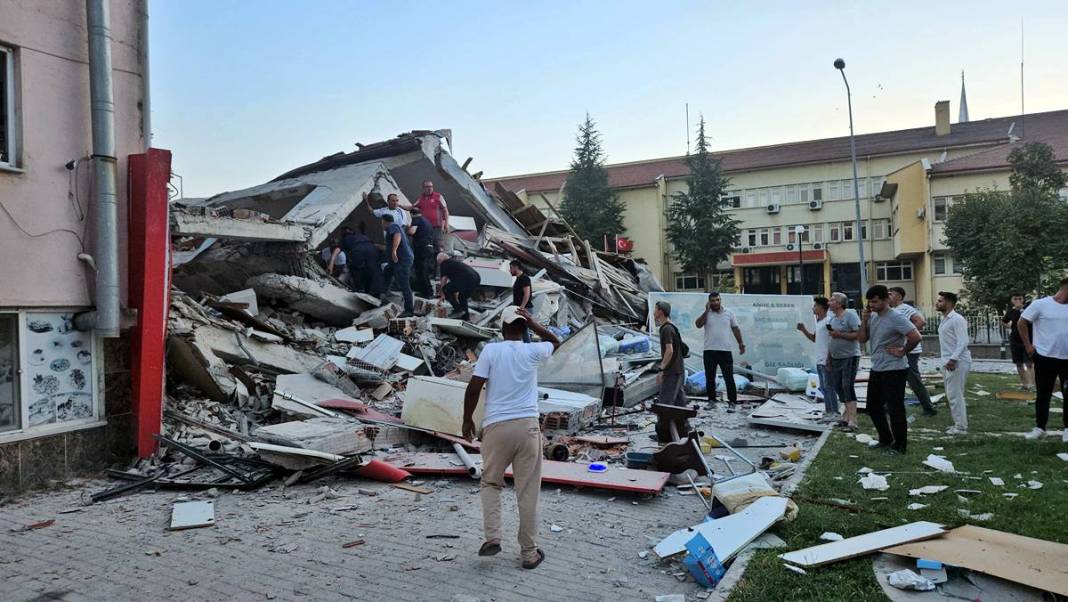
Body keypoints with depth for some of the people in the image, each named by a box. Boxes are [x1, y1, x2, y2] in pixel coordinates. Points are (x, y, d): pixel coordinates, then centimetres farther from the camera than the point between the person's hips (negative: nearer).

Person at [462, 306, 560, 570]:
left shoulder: (491, 350, -1)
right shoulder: (533, 352, 3)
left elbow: (473, 388, -6)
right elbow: (555, 342, 25)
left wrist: (467, 420, 6)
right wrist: (531, 322, 13)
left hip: (496, 426, 0)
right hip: (527, 425, 1)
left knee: (491, 483, 20)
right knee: (528, 491, 7)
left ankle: (492, 537, 6)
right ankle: (529, 553, 15)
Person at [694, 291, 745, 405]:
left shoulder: (729, 313, 8)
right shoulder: (706, 314, 4)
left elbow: (735, 329, 12)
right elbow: (698, 324, -12)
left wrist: (741, 343, 7)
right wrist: (707, 310, -11)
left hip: (725, 350, 0)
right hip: (709, 351, 0)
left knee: (729, 377, 0)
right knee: (710, 377, 7)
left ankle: (732, 400, 6)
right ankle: (711, 399, 18)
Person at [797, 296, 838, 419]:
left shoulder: (829, 321, -14)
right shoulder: (818, 322, 15)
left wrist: (829, 359, -20)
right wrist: (804, 330, 10)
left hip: (826, 361, -9)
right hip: (819, 360, 9)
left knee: (829, 386, -4)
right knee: (823, 387, 13)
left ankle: (834, 411, 2)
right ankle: (828, 410, 21)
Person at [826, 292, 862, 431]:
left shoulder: (850, 314, -10)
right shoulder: (832, 318, 13)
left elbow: (859, 334, -18)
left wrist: (839, 334, -21)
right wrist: (828, 357, 15)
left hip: (850, 357, -8)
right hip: (835, 358, 8)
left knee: (848, 387, -12)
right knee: (838, 387, 10)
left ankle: (852, 421, -12)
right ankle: (846, 416, 22)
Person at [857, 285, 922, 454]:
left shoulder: (896, 318, -16)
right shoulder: (872, 317, 8)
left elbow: (915, 337, -24)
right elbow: (862, 339, 8)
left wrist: (902, 351, -13)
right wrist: (864, 320, -3)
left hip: (894, 371, -9)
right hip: (876, 370, 9)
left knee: (895, 409, -2)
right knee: (873, 407, 16)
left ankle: (899, 446, 10)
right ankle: (885, 440, 32)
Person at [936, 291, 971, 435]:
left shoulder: (957, 319, -14)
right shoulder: (944, 320, 15)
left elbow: (963, 342, -21)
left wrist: (953, 359, -27)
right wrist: (947, 360, 15)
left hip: (957, 362, -10)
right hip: (948, 362, 10)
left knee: (955, 395, -7)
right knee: (952, 395, 14)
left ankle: (961, 427, 0)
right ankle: (958, 424, 22)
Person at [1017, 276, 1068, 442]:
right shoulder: (1040, 304, -7)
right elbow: (1021, 323, -3)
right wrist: (1028, 346, -4)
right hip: (1045, 357, -3)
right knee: (1043, 394, 6)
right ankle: (1040, 427, 16)